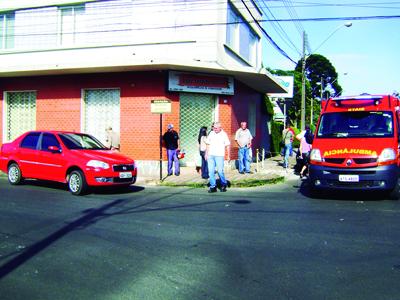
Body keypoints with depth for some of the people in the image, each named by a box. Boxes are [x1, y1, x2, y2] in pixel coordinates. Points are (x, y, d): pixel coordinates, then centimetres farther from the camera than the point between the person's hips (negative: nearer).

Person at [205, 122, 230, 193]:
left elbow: (228, 145, 0)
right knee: (211, 171, 1)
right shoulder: (211, 133, 11)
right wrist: (206, 153, 11)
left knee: (220, 171, -6)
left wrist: (228, 155, -3)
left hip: (219, 155, -4)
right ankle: (213, 187, 8)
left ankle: (224, 185, 15)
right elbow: (208, 144, 16)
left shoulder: (224, 134, 0)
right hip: (210, 155, 4)